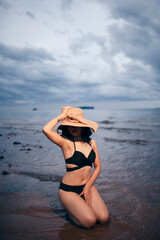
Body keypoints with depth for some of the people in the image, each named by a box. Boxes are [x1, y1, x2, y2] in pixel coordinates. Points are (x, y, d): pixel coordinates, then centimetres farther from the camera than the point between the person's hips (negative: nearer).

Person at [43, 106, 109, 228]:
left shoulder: (91, 142, 3)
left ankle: (80, 205, 18)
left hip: (88, 186, 5)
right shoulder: (65, 142, -12)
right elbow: (46, 130, -30)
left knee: (104, 218, -8)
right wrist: (61, 116, -16)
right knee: (89, 221, -18)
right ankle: (69, 208, 11)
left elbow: (97, 167, 6)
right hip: (69, 190, -5)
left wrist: (88, 186, -5)